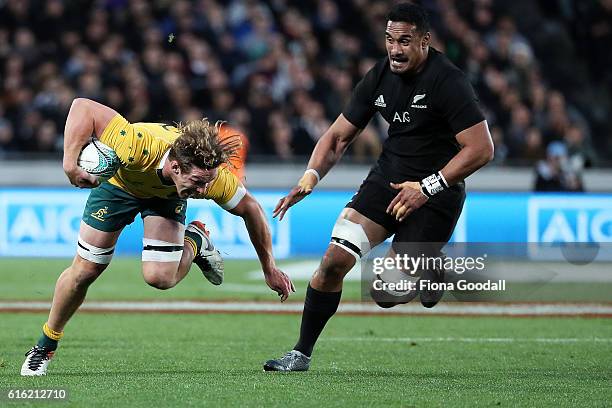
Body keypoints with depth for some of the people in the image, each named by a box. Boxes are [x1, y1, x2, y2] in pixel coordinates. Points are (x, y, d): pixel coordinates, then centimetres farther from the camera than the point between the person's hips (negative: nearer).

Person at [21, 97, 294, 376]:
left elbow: (251, 209, -18)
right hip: (119, 182, -1)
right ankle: (45, 346, 22)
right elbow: (83, 107, -43)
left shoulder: (214, 177, -37)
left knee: (161, 277, -17)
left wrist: (269, 269, -10)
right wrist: (70, 163, -50)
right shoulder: (140, 147, -47)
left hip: (167, 195, 1)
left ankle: (195, 241, 16)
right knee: (84, 271, -1)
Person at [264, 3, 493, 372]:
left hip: (436, 192, -5)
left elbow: (481, 148, -21)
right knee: (334, 261, -9)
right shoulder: (380, 77, 1)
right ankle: (301, 354, 3)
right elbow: (339, 136, 9)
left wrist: (427, 187, -23)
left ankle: (432, 274, 26)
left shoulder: (448, 82, -19)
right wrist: (311, 176, -9)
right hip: (387, 177, 5)